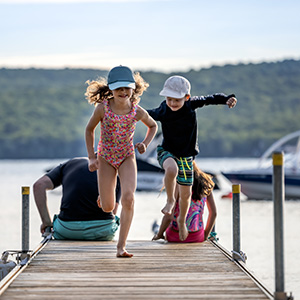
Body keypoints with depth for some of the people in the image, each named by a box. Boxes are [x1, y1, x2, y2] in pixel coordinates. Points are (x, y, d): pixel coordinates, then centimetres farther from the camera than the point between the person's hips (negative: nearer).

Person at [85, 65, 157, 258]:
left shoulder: (138, 112, -15)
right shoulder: (103, 108, -18)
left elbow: (153, 126, 8)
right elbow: (90, 129, -1)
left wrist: (145, 144, -9)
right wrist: (92, 158, -4)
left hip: (127, 157, 0)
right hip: (106, 157, 0)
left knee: (128, 198, -23)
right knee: (107, 208, 3)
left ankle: (121, 246, -16)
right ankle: (104, 196, 45)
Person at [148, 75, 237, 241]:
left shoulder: (191, 104, -13)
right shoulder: (162, 111, -15)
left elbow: (210, 99, -6)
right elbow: (149, 114, 6)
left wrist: (227, 99, -20)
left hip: (185, 155, 2)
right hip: (167, 151, -2)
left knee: (185, 193, 8)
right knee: (172, 168, -39)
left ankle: (182, 220, 38)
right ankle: (170, 200, -12)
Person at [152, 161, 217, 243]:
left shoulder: (178, 183, -18)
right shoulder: (205, 182, -3)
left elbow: (168, 216, -20)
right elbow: (213, 213, 2)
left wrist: (159, 234, -3)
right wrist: (205, 235, 14)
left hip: (176, 237, -4)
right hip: (198, 237, 4)